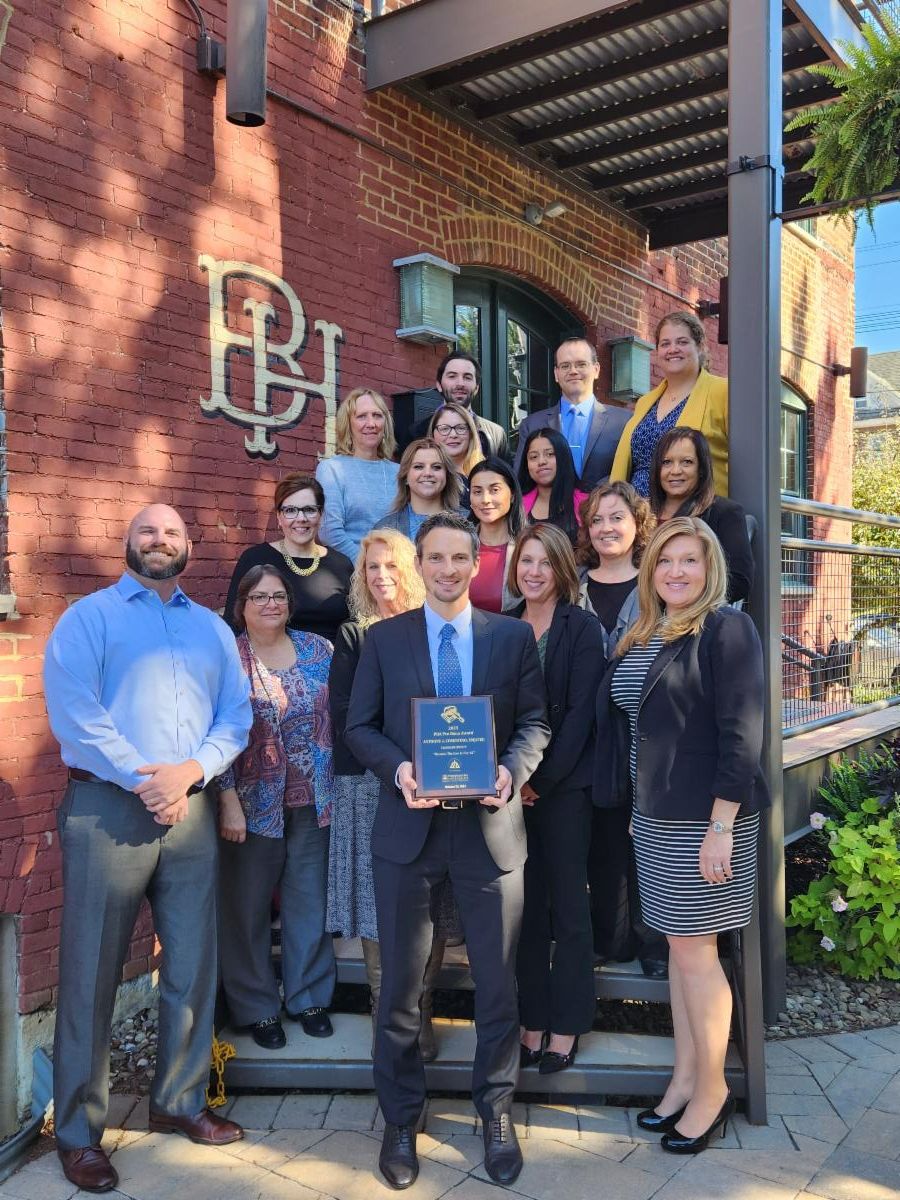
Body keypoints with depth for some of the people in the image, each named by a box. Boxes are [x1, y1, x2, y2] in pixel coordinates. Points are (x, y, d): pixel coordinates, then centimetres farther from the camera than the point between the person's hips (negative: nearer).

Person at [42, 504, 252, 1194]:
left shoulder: (213, 628, 15)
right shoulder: (89, 615, 3)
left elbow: (236, 715, 7)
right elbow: (72, 708, -10)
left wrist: (191, 770, -11)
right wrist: (143, 779, -15)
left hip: (192, 811, 4)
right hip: (109, 808, -4)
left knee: (193, 966, 10)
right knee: (92, 974, 2)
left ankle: (179, 1103, 28)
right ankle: (79, 1131, 16)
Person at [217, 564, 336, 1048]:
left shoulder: (317, 649, 3)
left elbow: (338, 719, 7)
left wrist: (334, 786, 5)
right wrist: (228, 800, -13)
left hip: (312, 803, 3)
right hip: (253, 803, -2)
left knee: (309, 900, 12)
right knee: (248, 907, 8)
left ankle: (308, 995, 30)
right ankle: (256, 1007, 26)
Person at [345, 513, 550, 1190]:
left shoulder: (514, 636, 3)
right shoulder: (385, 638, 4)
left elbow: (536, 722, 3)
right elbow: (360, 726, 2)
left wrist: (513, 770, -16)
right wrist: (398, 768, -16)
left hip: (490, 824, 0)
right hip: (409, 827, 0)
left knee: (498, 980, 12)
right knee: (401, 981, 11)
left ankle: (497, 1112, 33)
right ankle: (401, 1117, 31)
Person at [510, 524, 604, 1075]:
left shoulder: (583, 628, -5)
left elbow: (580, 713, -11)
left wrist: (542, 779, -14)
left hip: (564, 785, -4)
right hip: (514, 787, 4)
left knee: (568, 904, 6)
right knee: (527, 902, 10)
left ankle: (567, 1023, 18)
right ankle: (532, 1019, 21)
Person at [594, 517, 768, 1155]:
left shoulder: (727, 629, -11)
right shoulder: (642, 637, 12)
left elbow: (741, 735, -16)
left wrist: (720, 829, -19)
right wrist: (635, 807, 11)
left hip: (705, 818, -7)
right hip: (655, 815, 7)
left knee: (695, 952, 1)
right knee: (678, 947, 14)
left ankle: (712, 1089, 19)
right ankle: (685, 1078, 26)